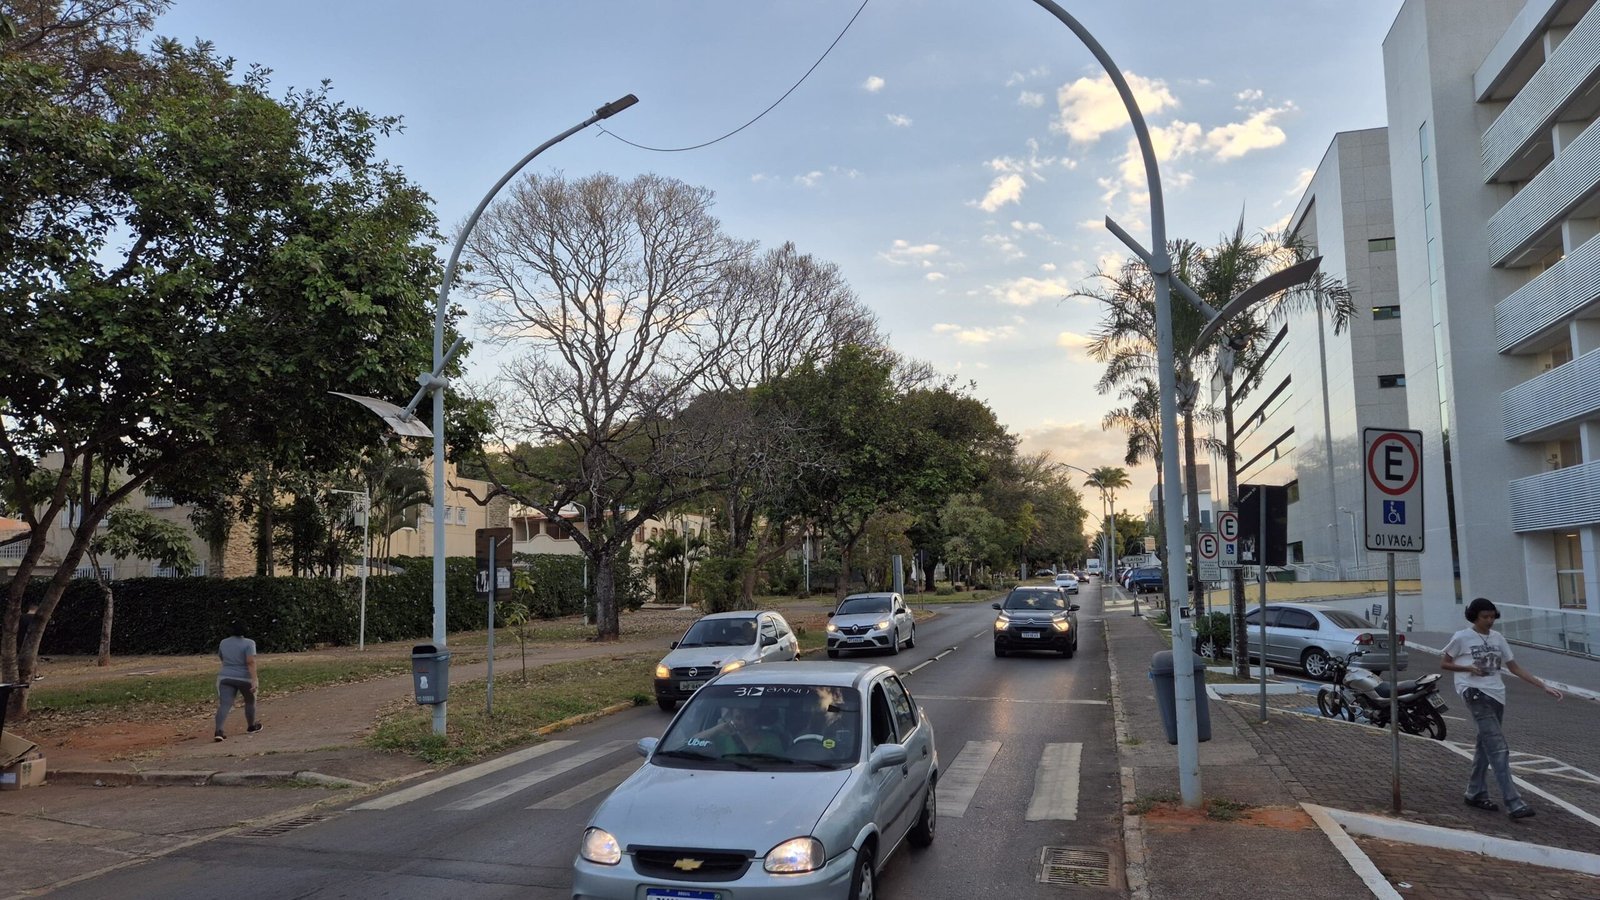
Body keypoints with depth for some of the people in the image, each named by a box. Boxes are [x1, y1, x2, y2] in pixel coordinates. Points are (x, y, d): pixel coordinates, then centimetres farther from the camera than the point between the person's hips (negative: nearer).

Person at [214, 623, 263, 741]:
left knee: (224, 705, -7)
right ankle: (251, 726, 33)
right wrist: (254, 679, -23)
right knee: (250, 701, 19)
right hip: (245, 678, -3)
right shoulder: (248, 643, -9)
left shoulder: (223, 643, 7)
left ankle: (218, 731, -24)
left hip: (226, 678, 3)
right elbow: (251, 662, -19)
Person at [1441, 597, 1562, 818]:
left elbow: (1515, 668, 12)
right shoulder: (1462, 638, -5)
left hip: (1497, 695, 6)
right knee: (1499, 749, -13)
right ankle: (1513, 803, -17)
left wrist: (1544, 687, 6)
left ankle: (1476, 794, 25)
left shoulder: (1498, 638, 10)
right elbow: (1444, 664, 3)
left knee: (1486, 747, 13)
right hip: (1476, 694, -6)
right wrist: (1468, 668, -14)